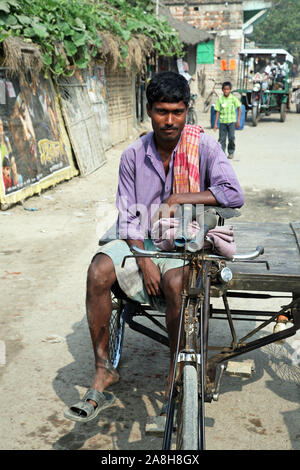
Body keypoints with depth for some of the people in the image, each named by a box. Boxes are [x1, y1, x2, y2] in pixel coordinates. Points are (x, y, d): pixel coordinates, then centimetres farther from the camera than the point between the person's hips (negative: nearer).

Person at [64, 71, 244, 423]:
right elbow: (129, 216, -1)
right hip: (142, 241, 3)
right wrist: (145, 262, -15)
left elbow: (234, 194, -15)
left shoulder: (203, 146, -6)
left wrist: (178, 199, -17)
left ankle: (177, 373, -10)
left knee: (175, 282, -35)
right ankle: (102, 371, -13)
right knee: (99, 270, -25)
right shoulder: (133, 155, 0)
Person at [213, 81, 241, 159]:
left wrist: (238, 120, -1)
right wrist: (215, 124, 1)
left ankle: (231, 152, 12)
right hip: (222, 121, 1)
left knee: (231, 137, -4)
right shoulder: (220, 99, 2)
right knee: (222, 138, 1)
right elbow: (218, 112, 4)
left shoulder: (233, 99, 0)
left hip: (231, 121, -1)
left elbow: (239, 109, 5)